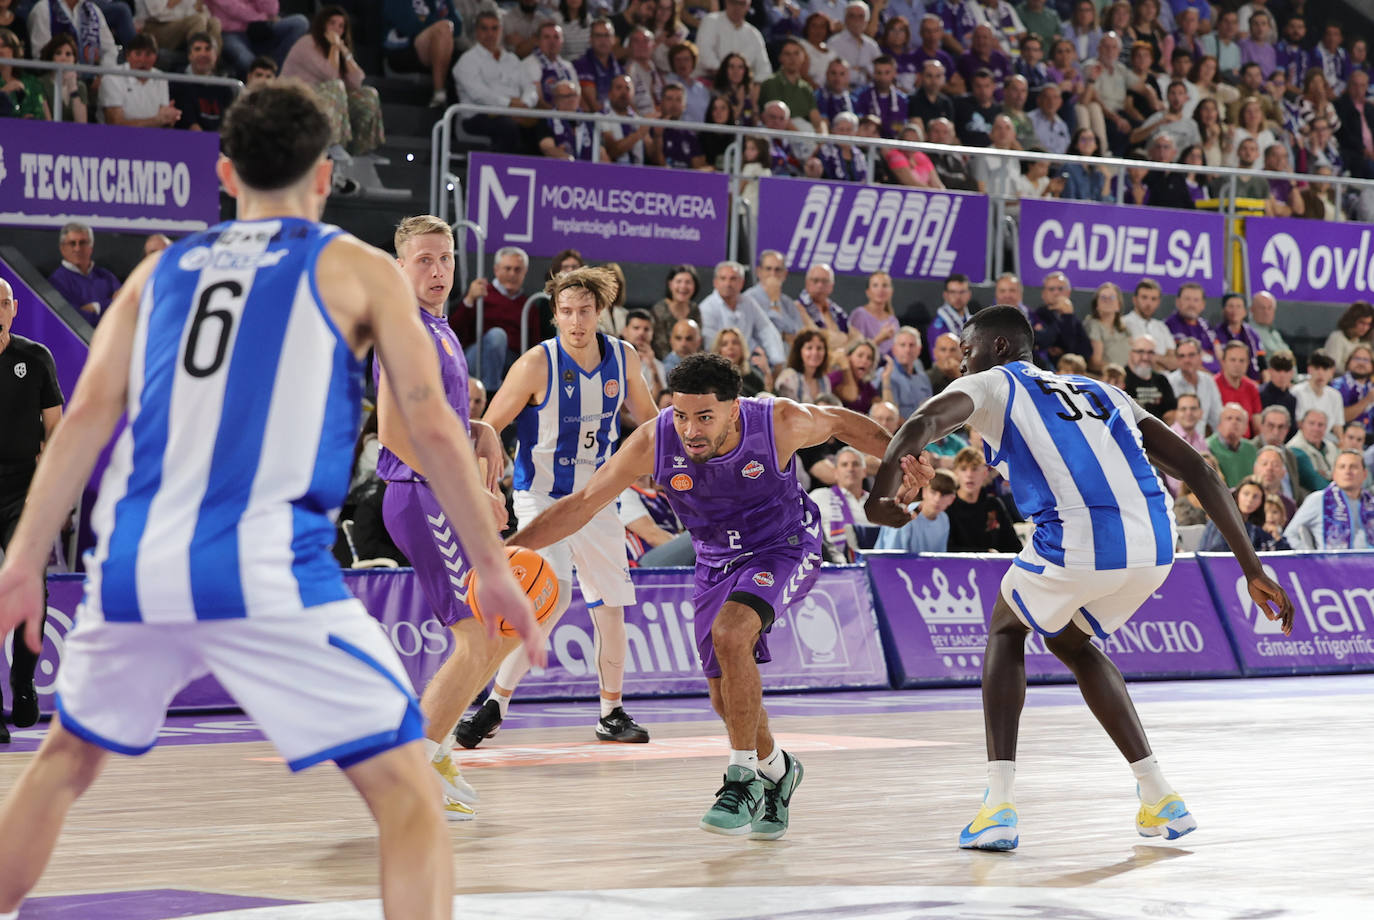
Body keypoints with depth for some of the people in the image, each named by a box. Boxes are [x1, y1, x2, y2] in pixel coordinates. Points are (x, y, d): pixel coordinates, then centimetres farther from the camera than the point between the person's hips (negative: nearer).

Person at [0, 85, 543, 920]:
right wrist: (492, 565, 8)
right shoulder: (359, 270, 9)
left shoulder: (160, 271, 20)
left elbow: (88, 418, 11)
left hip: (134, 569, 5)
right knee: (407, 795, 0)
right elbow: (433, 426, 2)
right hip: (265, 570, -5)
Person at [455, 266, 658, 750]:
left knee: (611, 607, 8)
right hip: (542, 497, -5)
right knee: (553, 594, -24)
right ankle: (496, 702, -14)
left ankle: (611, 712, 25)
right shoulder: (537, 364, -16)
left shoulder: (623, 359, -2)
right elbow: (487, 429, -12)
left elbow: (646, 416, 17)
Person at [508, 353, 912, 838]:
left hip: (784, 548, -4)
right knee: (727, 697, 7)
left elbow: (839, 422, -5)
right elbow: (583, 502, -17)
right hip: (717, 561, 4)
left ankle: (744, 776, -17)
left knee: (729, 633, -31)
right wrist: (507, 549, -24)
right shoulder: (654, 442, -24)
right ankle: (776, 769, 39)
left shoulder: (781, 423, -28)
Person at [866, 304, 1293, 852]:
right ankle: (1160, 799, 25)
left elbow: (923, 424, -6)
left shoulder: (988, 386, 18)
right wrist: (1252, 569, 22)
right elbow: (1196, 469, 24)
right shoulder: (1100, 393, 32)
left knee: (1007, 631, 25)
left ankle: (998, 807, 12)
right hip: (1154, 547, 5)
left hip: (1075, 541, -5)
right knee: (1069, 639, 33)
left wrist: (882, 492, -14)